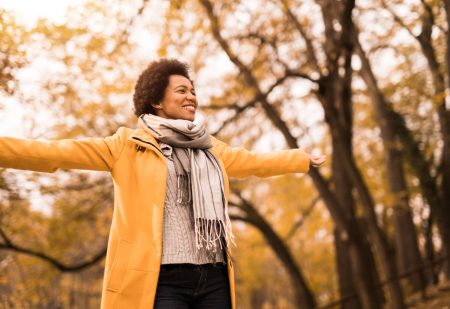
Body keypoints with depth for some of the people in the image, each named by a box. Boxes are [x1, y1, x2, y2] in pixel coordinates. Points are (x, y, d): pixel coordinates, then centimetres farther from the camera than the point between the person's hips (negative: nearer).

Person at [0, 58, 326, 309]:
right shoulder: (130, 145, 4)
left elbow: (255, 161, 34)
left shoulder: (211, 148, 19)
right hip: (161, 279, -5)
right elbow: (58, 152, -3)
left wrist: (305, 159, 45)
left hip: (214, 278, 5)